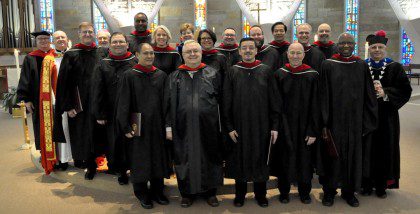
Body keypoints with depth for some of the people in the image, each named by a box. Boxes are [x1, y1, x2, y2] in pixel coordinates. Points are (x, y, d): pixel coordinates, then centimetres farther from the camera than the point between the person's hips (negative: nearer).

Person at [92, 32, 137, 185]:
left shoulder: (136, 62, 1)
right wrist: (99, 114, -3)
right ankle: (122, 171, 25)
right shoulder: (103, 65, 3)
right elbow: (97, 91, 1)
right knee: (115, 142, 8)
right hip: (111, 113, 1)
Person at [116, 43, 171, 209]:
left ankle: (157, 192, 27)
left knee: (158, 158, 11)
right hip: (138, 126, -3)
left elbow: (166, 101, 8)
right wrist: (126, 127, -11)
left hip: (157, 125, 3)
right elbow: (124, 103, -6)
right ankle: (142, 194, 23)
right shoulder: (129, 76, -4)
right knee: (140, 161, 6)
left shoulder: (161, 75, 5)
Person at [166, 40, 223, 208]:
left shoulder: (213, 74, 3)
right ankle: (187, 192, 26)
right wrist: (169, 127, 0)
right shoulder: (175, 77, 6)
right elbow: (169, 103, 5)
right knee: (186, 160, 9)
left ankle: (209, 191, 27)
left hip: (208, 126, 0)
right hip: (183, 128, 1)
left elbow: (221, 100, 3)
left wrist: (223, 125, -1)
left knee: (209, 159, 9)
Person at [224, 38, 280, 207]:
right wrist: (229, 127, -6)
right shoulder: (232, 72, 0)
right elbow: (226, 102, 0)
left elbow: (273, 100, 0)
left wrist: (274, 126, -4)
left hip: (261, 125, 0)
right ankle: (240, 194, 27)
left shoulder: (266, 71, 0)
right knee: (240, 159, 9)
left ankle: (260, 194, 28)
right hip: (239, 125, 0)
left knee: (260, 159, 10)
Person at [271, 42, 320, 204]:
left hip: (304, 127, 0)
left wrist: (313, 131, -9)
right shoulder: (279, 74, -1)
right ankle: (284, 192, 26)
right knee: (285, 159, 8)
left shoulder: (312, 75, -4)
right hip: (284, 126, 1)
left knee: (304, 160, 9)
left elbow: (315, 106, -5)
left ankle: (304, 192, 29)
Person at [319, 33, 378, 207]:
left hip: (355, 121, 2)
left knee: (353, 156, 9)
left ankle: (349, 191, 26)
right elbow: (324, 96, -4)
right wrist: (324, 124, -9)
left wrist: (366, 123, 1)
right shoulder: (328, 65, -1)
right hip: (334, 120, -2)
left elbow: (369, 96, 6)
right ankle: (329, 191, 21)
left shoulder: (362, 66, 6)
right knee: (332, 156, 5)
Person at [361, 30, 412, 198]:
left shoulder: (395, 67, 3)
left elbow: (405, 90, -1)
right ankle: (367, 184, 16)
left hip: (386, 116, 0)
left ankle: (381, 185, 19)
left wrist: (385, 93, -15)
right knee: (367, 149, 2)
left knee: (385, 150, 5)